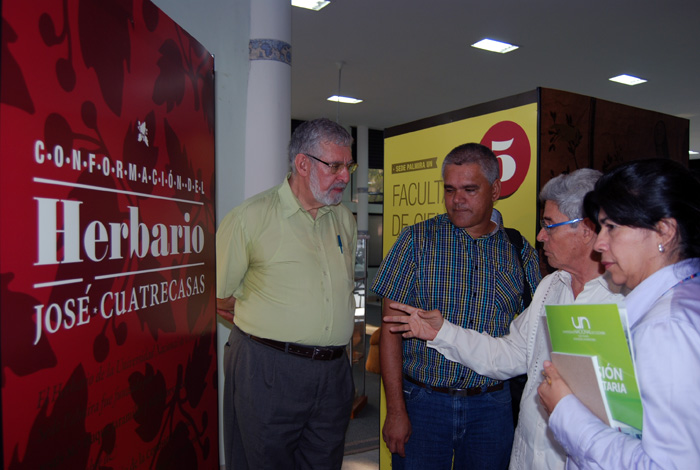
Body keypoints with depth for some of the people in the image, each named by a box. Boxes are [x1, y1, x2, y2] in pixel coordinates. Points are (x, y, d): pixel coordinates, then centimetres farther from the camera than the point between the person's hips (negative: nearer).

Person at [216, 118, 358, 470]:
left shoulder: (345, 219, 9)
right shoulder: (251, 217, -10)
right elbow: (219, 297, -7)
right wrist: (273, 324, -1)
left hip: (334, 372, 5)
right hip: (267, 371, -5)